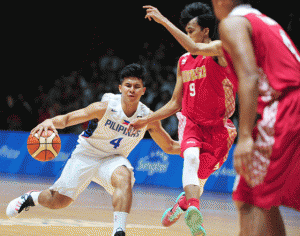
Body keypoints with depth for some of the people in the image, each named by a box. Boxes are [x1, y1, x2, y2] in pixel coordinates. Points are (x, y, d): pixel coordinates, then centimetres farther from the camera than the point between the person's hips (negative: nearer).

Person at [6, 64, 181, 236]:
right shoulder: (104, 108, -24)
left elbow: (169, 146, -1)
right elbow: (68, 118, -27)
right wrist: (50, 122, -49)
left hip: (113, 158, 1)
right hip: (87, 155, -1)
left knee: (124, 178, -35)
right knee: (58, 201, 4)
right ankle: (31, 198, 38)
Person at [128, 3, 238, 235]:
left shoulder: (219, 49, -8)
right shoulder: (183, 62, 11)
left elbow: (196, 49, -32)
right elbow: (175, 103, 19)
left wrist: (165, 21, -30)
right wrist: (146, 120, 13)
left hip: (218, 129, -3)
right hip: (191, 122, 3)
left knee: (199, 180, -2)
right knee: (191, 156, -31)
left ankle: (182, 204, 31)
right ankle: (194, 209, -47)